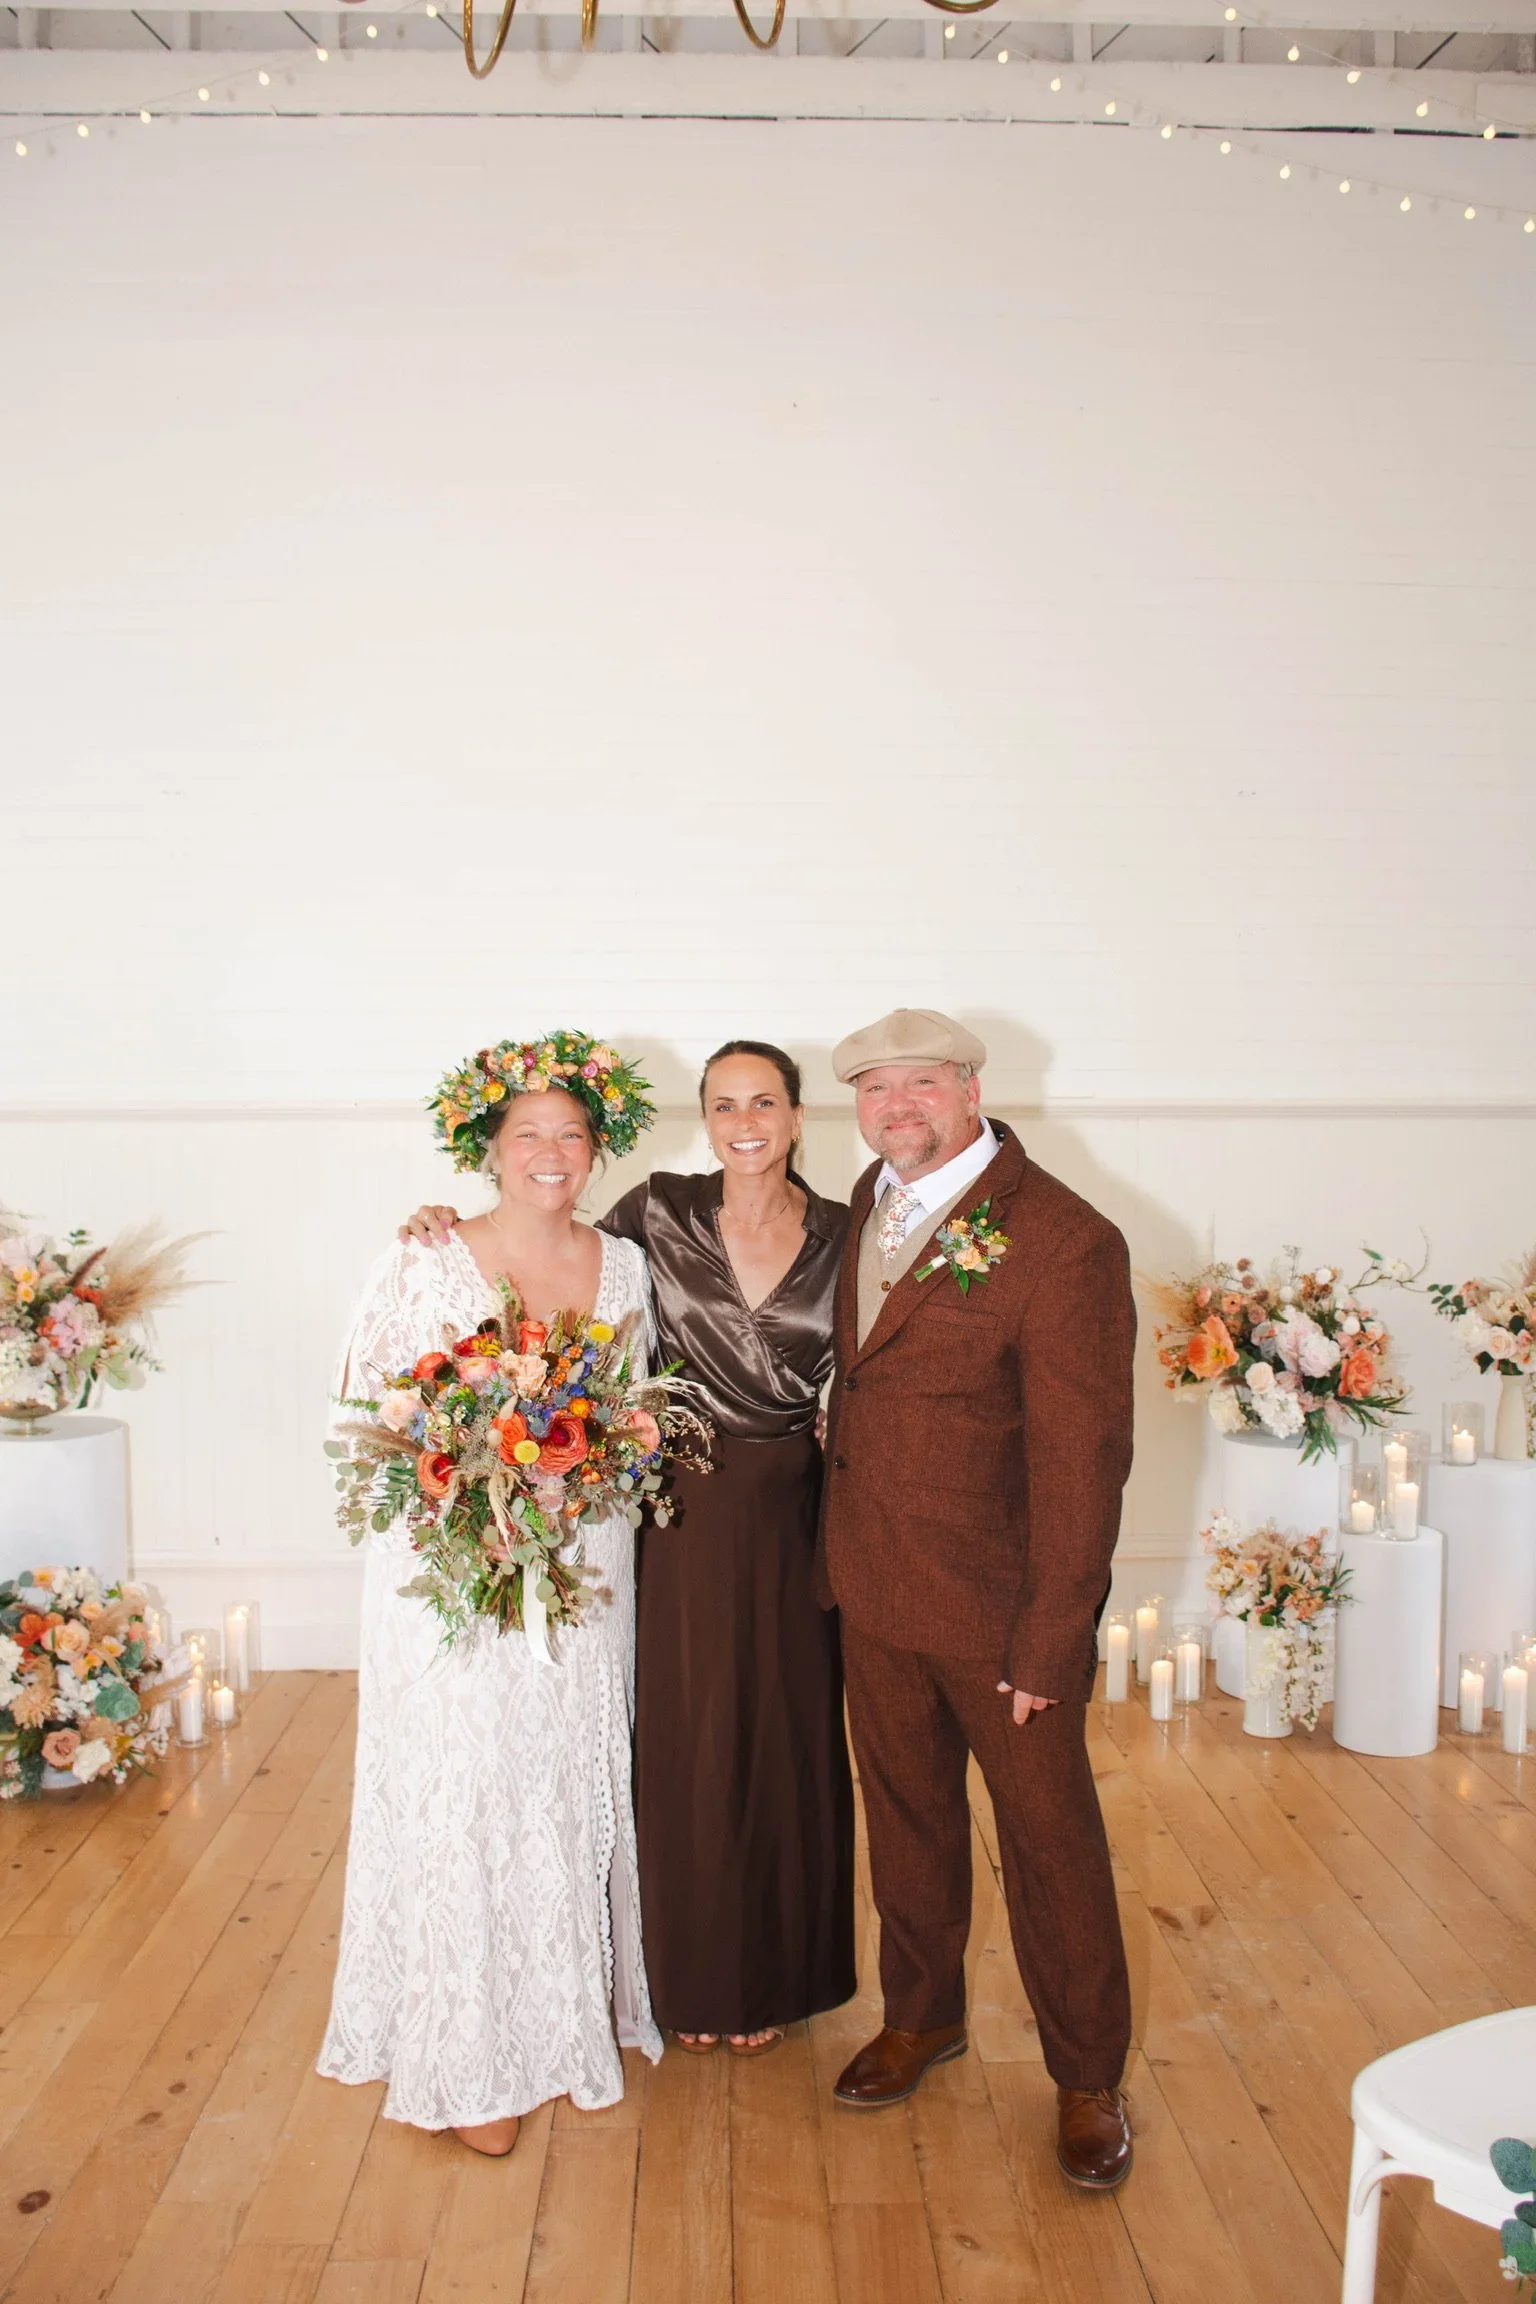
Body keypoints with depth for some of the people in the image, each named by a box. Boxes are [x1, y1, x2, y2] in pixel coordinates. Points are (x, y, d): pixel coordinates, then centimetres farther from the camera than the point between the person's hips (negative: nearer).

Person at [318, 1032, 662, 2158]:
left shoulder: (624, 1264, 4)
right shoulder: (426, 1264, -7)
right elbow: (365, 1406, -4)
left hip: (585, 1575, 4)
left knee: (578, 1790, 13)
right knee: (463, 1800, 3)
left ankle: (579, 2015, 34)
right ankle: (475, 2054, 21)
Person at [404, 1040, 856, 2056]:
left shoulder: (842, 1235, -2)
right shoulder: (661, 1212, -5)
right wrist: (451, 1232, -7)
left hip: (794, 1516, 1)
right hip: (688, 1511, -1)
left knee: (787, 1738, 12)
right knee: (687, 1738, 9)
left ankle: (775, 1972, 34)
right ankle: (696, 1975, 31)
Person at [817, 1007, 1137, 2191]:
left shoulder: (1065, 1241, -20)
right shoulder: (872, 1201, 3)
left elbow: (1082, 1459, -19)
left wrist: (1050, 1643, -18)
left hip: (1000, 1607, -6)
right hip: (874, 1593, 6)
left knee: (1050, 1837, 12)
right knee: (907, 1818, 22)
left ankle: (1088, 2078, 33)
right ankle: (923, 2016, 45)